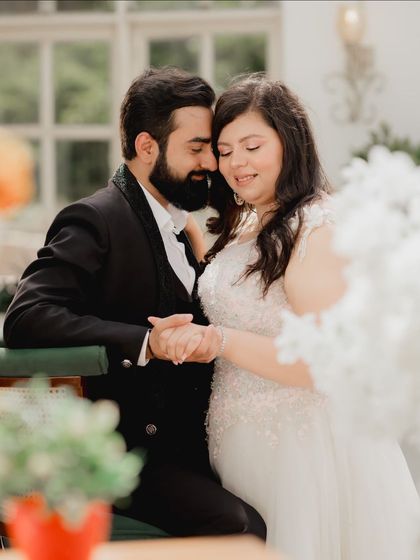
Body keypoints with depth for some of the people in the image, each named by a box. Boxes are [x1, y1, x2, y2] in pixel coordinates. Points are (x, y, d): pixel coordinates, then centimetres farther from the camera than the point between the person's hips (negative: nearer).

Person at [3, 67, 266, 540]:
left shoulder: (181, 223, 16)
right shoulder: (94, 220, -10)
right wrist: (145, 343, -32)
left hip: (188, 446, 8)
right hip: (129, 454, -8)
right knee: (238, 525, -28)